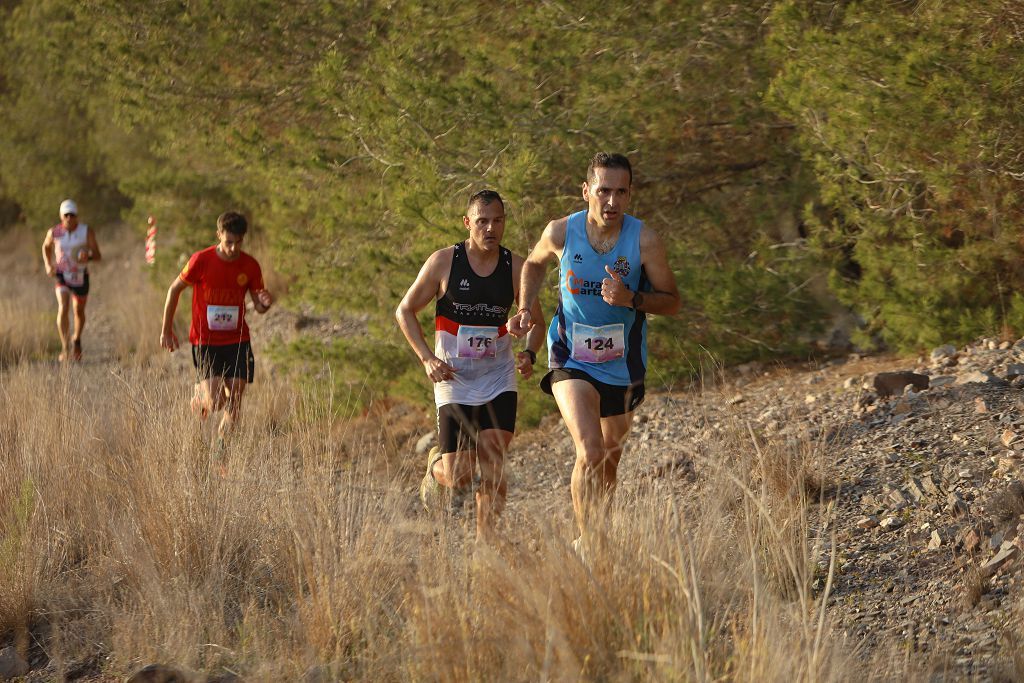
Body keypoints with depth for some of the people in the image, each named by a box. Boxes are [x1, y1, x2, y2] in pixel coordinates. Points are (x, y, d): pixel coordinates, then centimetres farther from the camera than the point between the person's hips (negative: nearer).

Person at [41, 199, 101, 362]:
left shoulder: (87, 232, -14)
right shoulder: (54, 232, -10)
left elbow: (98, 255, -12)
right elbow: (46, 247, 12)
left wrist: (88, 257, -35)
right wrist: (48, 265, -2)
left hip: (81, 277, 1)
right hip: (62, 275, -1)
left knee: (79, 312, 18)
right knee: (63, 308, -23)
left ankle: (77, 340, 47)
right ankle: (64, 348, -27)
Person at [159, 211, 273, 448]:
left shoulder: (250, 266, -2)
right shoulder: (201, 261, -12)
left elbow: (258, 306, 8)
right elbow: (174, 290, 1)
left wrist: (265, 303, -17)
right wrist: (166, 330, 5)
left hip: (237, 341, 3)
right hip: (205, 341, -3)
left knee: (234, 403, -3)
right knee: (215, 403, -14)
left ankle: (221, 444, 18)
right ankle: (200, 393, 21)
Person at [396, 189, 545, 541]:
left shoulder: (516, 268, -2)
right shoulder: (443, 262, -8)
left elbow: (535, 320, 11)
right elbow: (405, 310, 2)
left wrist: (530, 353, -11)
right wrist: (427, 358, -10)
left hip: (499, 380, 2)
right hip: (454, 381, -2)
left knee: (493, 465, -13)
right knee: (459, 479, -4)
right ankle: (436, 465, 33)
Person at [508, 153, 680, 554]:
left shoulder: (644, 241, -13)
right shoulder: (561, 232, -10)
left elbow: (672, 302, -6)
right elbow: (534, 263, 13)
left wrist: (631, 299, -24)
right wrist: (525, 310, -1)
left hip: (623, 367, 2)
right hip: (572, 362, -2)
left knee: (609, 462, 17)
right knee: (590, 453, -23)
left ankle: (589, 542, 39)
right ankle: (589, 544, -16)